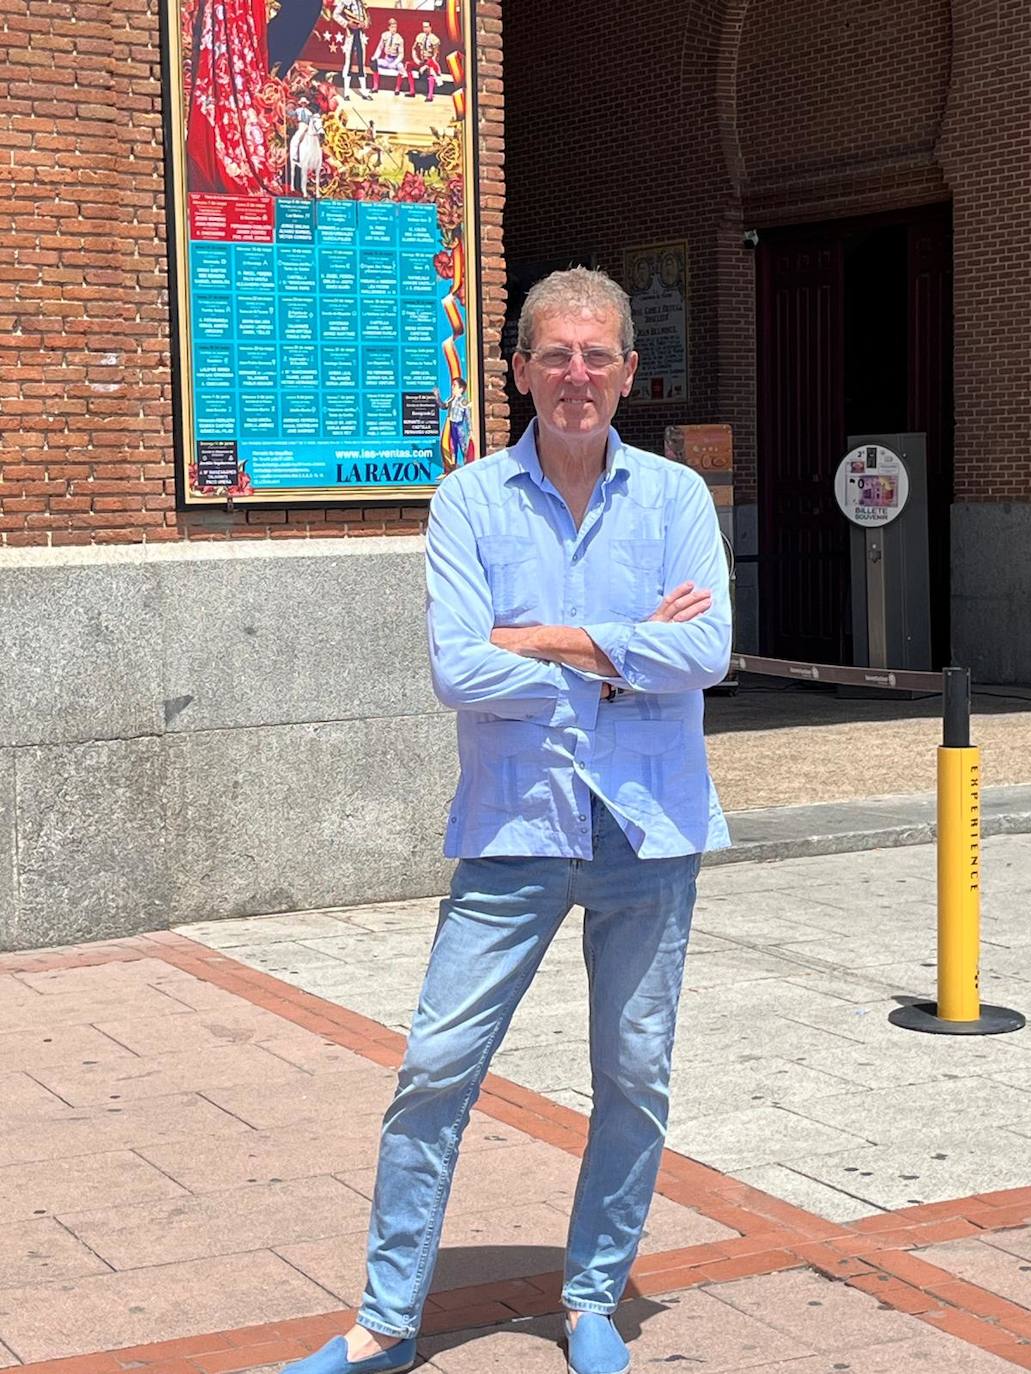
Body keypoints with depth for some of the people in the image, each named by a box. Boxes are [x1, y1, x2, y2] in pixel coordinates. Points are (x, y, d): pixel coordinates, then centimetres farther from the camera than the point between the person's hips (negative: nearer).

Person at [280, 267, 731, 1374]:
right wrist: (624, 654, -10)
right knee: (436, 1067, -2)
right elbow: (458, 671, -13)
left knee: (635, 1078, 9)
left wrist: (546, 639, -12)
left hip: (648, 828, 1)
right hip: (517, 827, -1)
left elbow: (706, 652, -12)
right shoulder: (469, 503, -1)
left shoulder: (676, 497, 3)